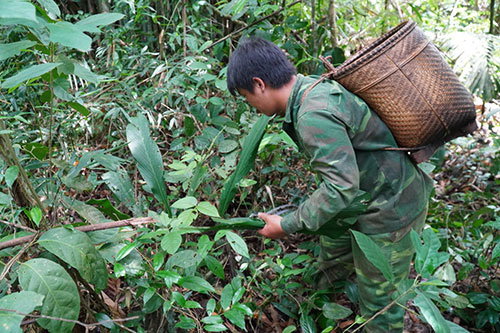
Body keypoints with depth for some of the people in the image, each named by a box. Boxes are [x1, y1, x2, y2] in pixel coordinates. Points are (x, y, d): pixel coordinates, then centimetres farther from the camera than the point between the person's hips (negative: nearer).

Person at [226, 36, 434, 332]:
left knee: (378, 297, 7)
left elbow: (342, 186, -33)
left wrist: (287, 225, -23)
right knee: (333, 263, 28)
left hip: (391, 207, -10)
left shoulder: (313, 115, -31)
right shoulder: (312, 86, 1)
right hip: (365, 196, 10)